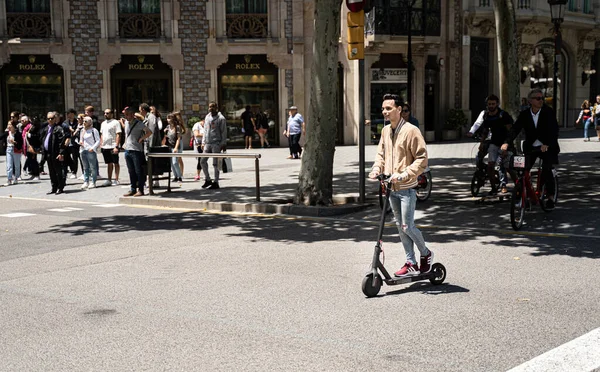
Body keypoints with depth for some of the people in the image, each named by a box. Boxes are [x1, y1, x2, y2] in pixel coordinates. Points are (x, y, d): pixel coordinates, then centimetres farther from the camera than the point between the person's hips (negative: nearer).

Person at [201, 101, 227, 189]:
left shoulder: (221, 118, -4)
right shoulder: (207, 117, 14)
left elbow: (224, 132, -6)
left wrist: (223, 144, -11)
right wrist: (203, 142, 13)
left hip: (216, 144, -6)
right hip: (207, 144, 6)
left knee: (215, 164, -3)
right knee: (203, 161, 4)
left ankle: (216, 182, 4)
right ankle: (207, 179, 18)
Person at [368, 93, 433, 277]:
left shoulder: (411, 131, -13)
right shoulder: (385, 131, 9)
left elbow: (422, 158, -15)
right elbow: (381, 153, 20)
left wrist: (404, 174, -23)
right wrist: (377, 169, 0)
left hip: (406, 188, -7)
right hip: (391, 188, 7)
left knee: (407, 227, -5)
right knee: (400, 227, 11)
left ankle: (426, 254, 20)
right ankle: (411, 264, 20)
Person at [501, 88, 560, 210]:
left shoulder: (548, 112, -9)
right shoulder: (524, 114, -2)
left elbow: (554, 130, -18)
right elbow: (515, 129, -11)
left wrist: (546, 144, -35)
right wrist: (506, 142, -28)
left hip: (547, 147, -3)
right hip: (531, 147, 3)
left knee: (546, 170, -18)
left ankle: (551, 197, -2)